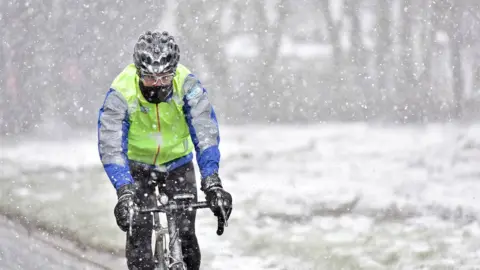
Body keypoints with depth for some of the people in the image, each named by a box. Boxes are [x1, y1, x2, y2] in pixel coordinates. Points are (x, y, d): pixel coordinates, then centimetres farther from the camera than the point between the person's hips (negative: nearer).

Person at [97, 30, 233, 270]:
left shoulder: (186, 84, -27)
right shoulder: (120, 93, -29)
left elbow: (205, 134, -33)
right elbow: (111, 146, -35)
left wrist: (212, 183, -45)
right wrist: (124, 192, -48)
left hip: (177, 163, 1)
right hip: (138, 166, -1)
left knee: (185, 234, -9)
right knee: (138, 231, -15)